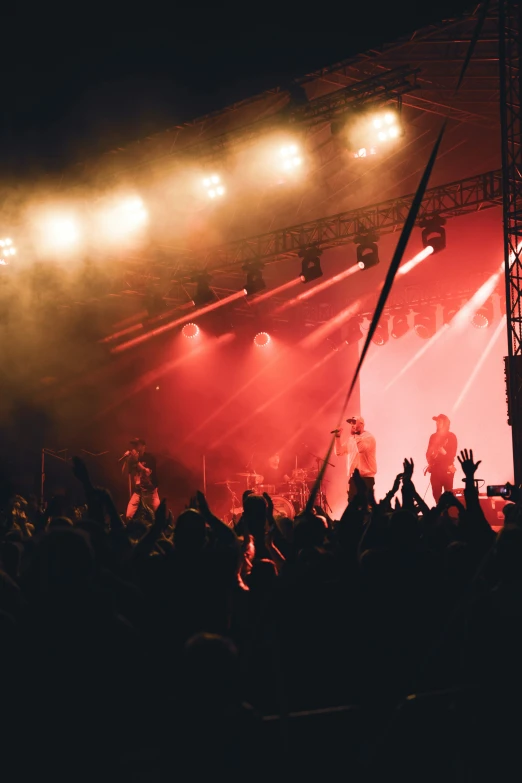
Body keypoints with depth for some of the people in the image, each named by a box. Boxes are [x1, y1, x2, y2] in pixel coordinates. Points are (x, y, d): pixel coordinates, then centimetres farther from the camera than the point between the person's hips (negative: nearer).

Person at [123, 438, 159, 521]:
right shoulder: (131, 457, 5)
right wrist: (127, 460, -11)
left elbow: (147, 473, -18)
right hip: (137, 491, 3)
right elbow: (124, 472, 0)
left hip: (150, 490, -3)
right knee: (128, 516, -11)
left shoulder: (149, 457, -6)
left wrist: (136, 461, -23)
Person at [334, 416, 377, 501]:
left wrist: (355, 435, -16)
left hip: (366, 477, -7)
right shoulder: (351, 439, 15)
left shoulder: (368, 437, -7)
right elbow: (339, 452, 13)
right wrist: (338, 437, 2)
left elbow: (362, 449, -25)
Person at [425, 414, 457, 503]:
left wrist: (444, 452, -21)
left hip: (447, 469, -3)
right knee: (436, 493, 0)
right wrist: (430, 460, -8)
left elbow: (453, 453, -3)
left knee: (448, 494, -7)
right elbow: (428, 452, 11)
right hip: (435, 468, 3)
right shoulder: (433, 436, 12)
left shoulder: (451, 436, 1)